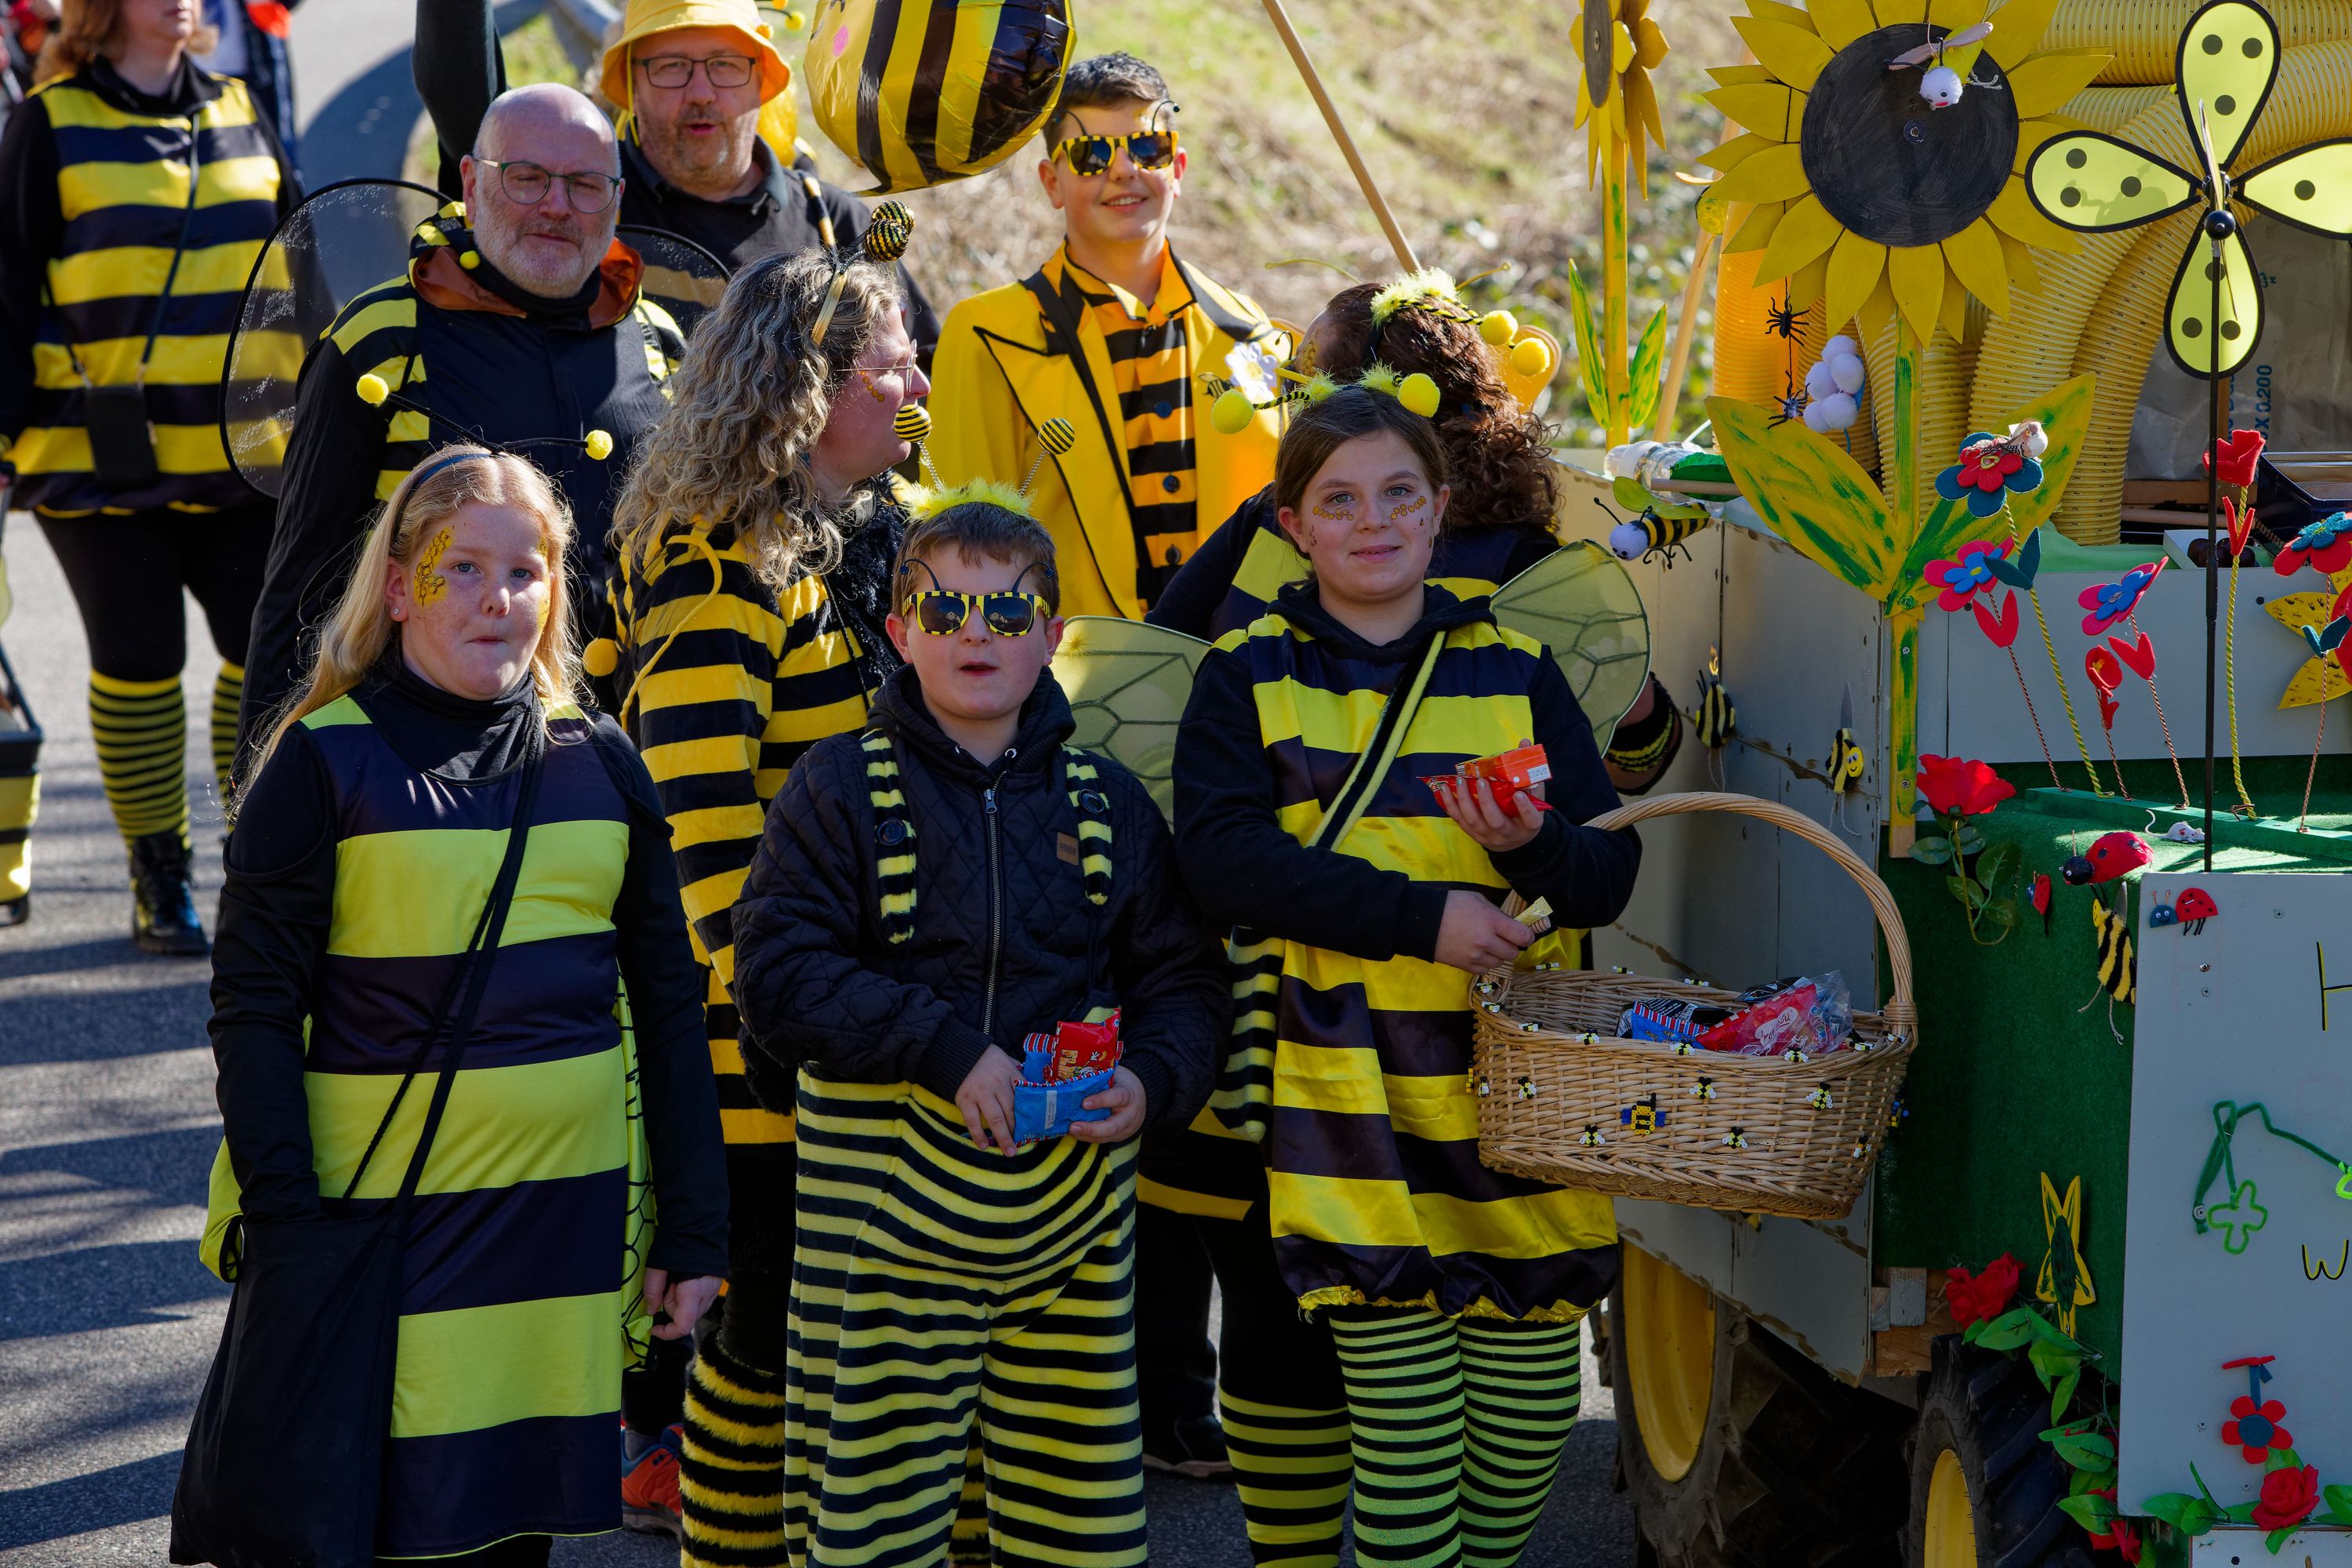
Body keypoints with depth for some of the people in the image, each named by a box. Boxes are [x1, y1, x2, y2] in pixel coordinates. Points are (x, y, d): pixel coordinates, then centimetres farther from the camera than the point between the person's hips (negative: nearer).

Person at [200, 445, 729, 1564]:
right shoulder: (324, 761, -4)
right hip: (386, 1209, -4)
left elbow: (667, 1004, 12)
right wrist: (288, 1233, -13)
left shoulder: (598, 760, 8)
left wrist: (692, 1228, 8)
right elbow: (256, 1010, -5)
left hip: (569, 1211, 4)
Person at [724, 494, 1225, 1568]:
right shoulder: (841, 787, 2)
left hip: (1072, 1220, 3)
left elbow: (1183, 978, 14)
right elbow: (775, 970, -8)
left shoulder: (1108, 803, 12)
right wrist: (949, 1049, -16)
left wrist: (1152, 1082, -8)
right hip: (887, 1209, -3)